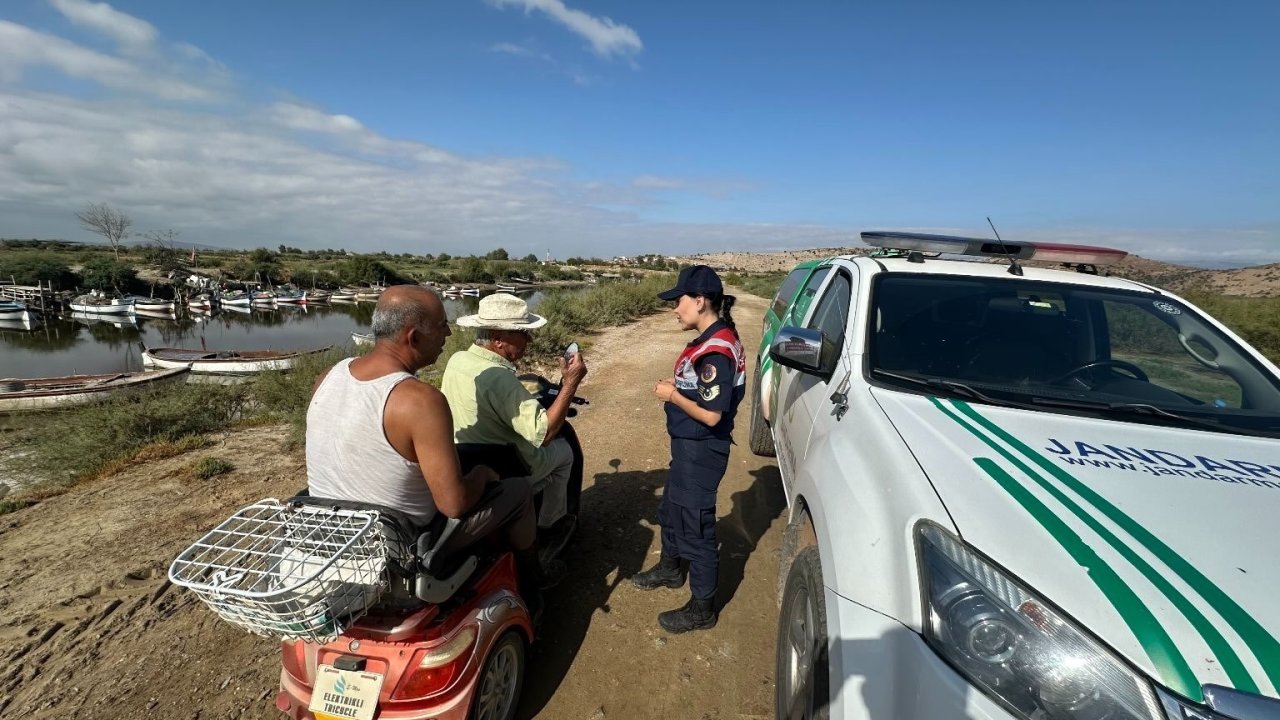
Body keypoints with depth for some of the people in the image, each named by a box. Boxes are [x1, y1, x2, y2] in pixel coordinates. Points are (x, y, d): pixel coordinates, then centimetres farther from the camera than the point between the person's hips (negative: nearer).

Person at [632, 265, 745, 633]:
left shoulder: (716, 351, -26)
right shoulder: (711, 339, 4)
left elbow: (711, 414, -27)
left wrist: (673, 395, -16)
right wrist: (677, 384, 0)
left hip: (701, 451, -10)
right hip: (688, 446, 10)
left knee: (695, 527, 5)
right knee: (671, 510, 26)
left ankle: (702, 608, 23)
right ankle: (670, 568, 49)